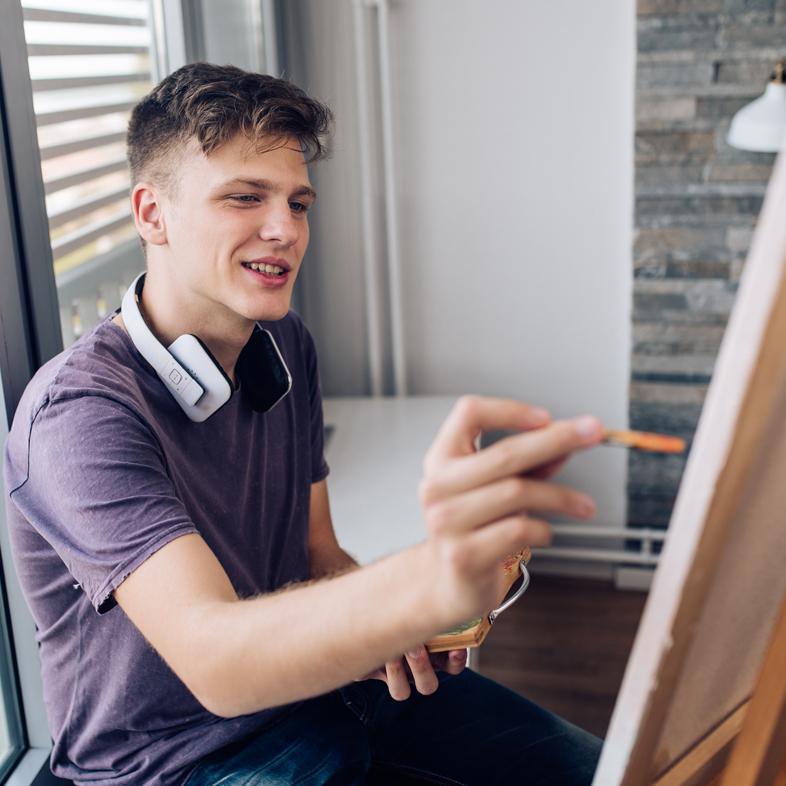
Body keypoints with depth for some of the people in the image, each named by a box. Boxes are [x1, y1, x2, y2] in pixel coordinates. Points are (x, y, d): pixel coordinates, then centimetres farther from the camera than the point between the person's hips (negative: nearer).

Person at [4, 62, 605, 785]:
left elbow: (320, 557, 7)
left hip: (316, 680, 7)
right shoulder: (82, 407, -24)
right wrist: (434, 581, -56)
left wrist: (376, 626, -16)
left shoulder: (287, 346, 2)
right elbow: (212, 658, -37)